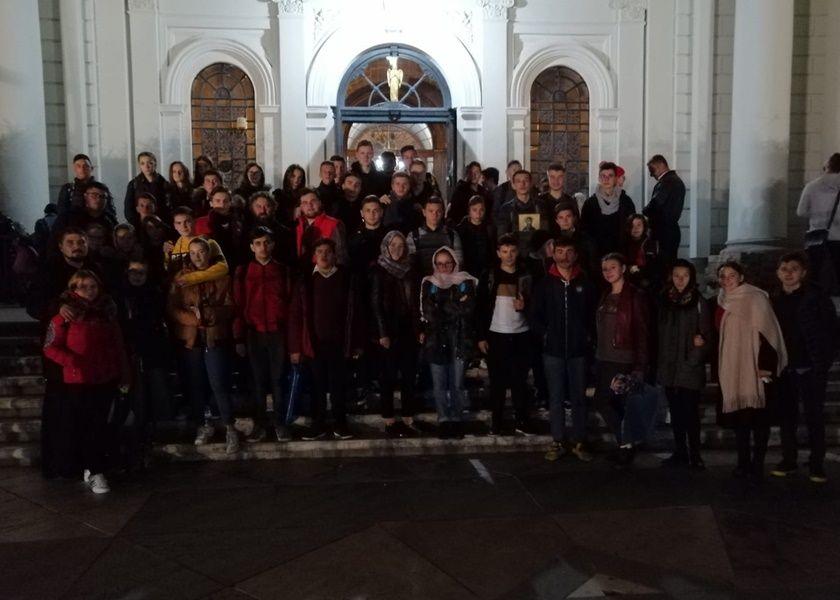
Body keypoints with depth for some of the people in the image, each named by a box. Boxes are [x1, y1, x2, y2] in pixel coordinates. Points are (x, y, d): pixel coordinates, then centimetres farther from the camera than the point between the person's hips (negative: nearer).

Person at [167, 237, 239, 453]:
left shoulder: (221, 277, 4)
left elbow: (229, 308, -2)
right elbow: (172, 309, -1)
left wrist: (207, 313, -17)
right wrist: (194, 319, -16)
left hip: (215, 338, -2)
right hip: (190, 339, 2)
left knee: (219, 385, -7)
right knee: (195, 386, 9)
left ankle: (230, 429, 5)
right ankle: (202, 426, 26)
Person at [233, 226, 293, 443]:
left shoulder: (283, 271, 5)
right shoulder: (243, 272, 4)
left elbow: (290, 303, 3)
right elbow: (238, 306, 3)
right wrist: (239, 338, -1)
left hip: (278, 333, 0)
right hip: (254, 334, 1)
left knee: (277, 379, 3)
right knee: (258, 380, 7)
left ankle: (280, 423, 12)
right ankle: (260, 424, 16)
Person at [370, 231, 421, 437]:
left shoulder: (408, 270, 11)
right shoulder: (379, 271, -2)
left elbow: (415, 301, 11)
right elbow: (375, 303, -6)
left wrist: (419, 328, 2)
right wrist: (382, 333, -12)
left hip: (408, 330, 4)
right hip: (389, 331, -4)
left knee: (409, 375, 5)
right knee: (388, 376, 2)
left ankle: (408, 419, 13)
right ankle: (389, 421, 9)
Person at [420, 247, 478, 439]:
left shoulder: (465, 282, 6)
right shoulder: (428, 284, 7)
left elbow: (469, 308, -8)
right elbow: (428, 312, -4)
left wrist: (441, 308, -6)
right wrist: (456, 306, -7)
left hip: (459, 339, -1)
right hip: (436, 339, 1)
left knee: (457, 384, 2)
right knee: (439, 384, 2)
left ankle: (457, 420, 15)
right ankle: (444, 420, 13)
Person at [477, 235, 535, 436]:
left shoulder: (526, 276, 6)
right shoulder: (489, 276, 1)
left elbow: (534, 307, 9)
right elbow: (481, 308, 0)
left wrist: (524, 307, -13)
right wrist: (481, 336, -6)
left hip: (521, 335, 1)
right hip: (496, 335, -1)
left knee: (520, 380, 6)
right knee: (497, 381, 5)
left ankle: (522, 421, 15)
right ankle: (497, 423, 13)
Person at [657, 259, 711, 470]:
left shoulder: (699, 303, -3)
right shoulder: (665, 301, 8)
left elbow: (707, 333, -3)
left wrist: (701, 342, -24)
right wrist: (658, 362, 7)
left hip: (690, 366, -4)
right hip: (668, 366, 4)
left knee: (690, 411, -3)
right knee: (675, 411, 11)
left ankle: (694, 455, 8)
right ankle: (680, 453, 21)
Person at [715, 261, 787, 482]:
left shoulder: (755, 298, -7)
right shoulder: (722, 303, 12)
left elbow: (768, 332, -12)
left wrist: (766, 366, -17)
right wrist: (720, 367, 17)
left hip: (754, 369, -6)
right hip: (732, 369, 6)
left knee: (757, 417, -2)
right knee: (738, 415, 6)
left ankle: (757, 464, 4)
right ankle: (743, 462, 13)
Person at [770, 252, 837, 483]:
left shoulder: (816, 296, -3)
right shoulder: (775, 300, 9)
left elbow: (831, 330, -6)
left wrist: (824, 362, -12)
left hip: (810, 368, -4)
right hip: (784, 368, 4)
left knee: (814, 416, 1)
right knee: (786, 415, 8)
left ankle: (816, 464, 9)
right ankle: (788, 460, 17)